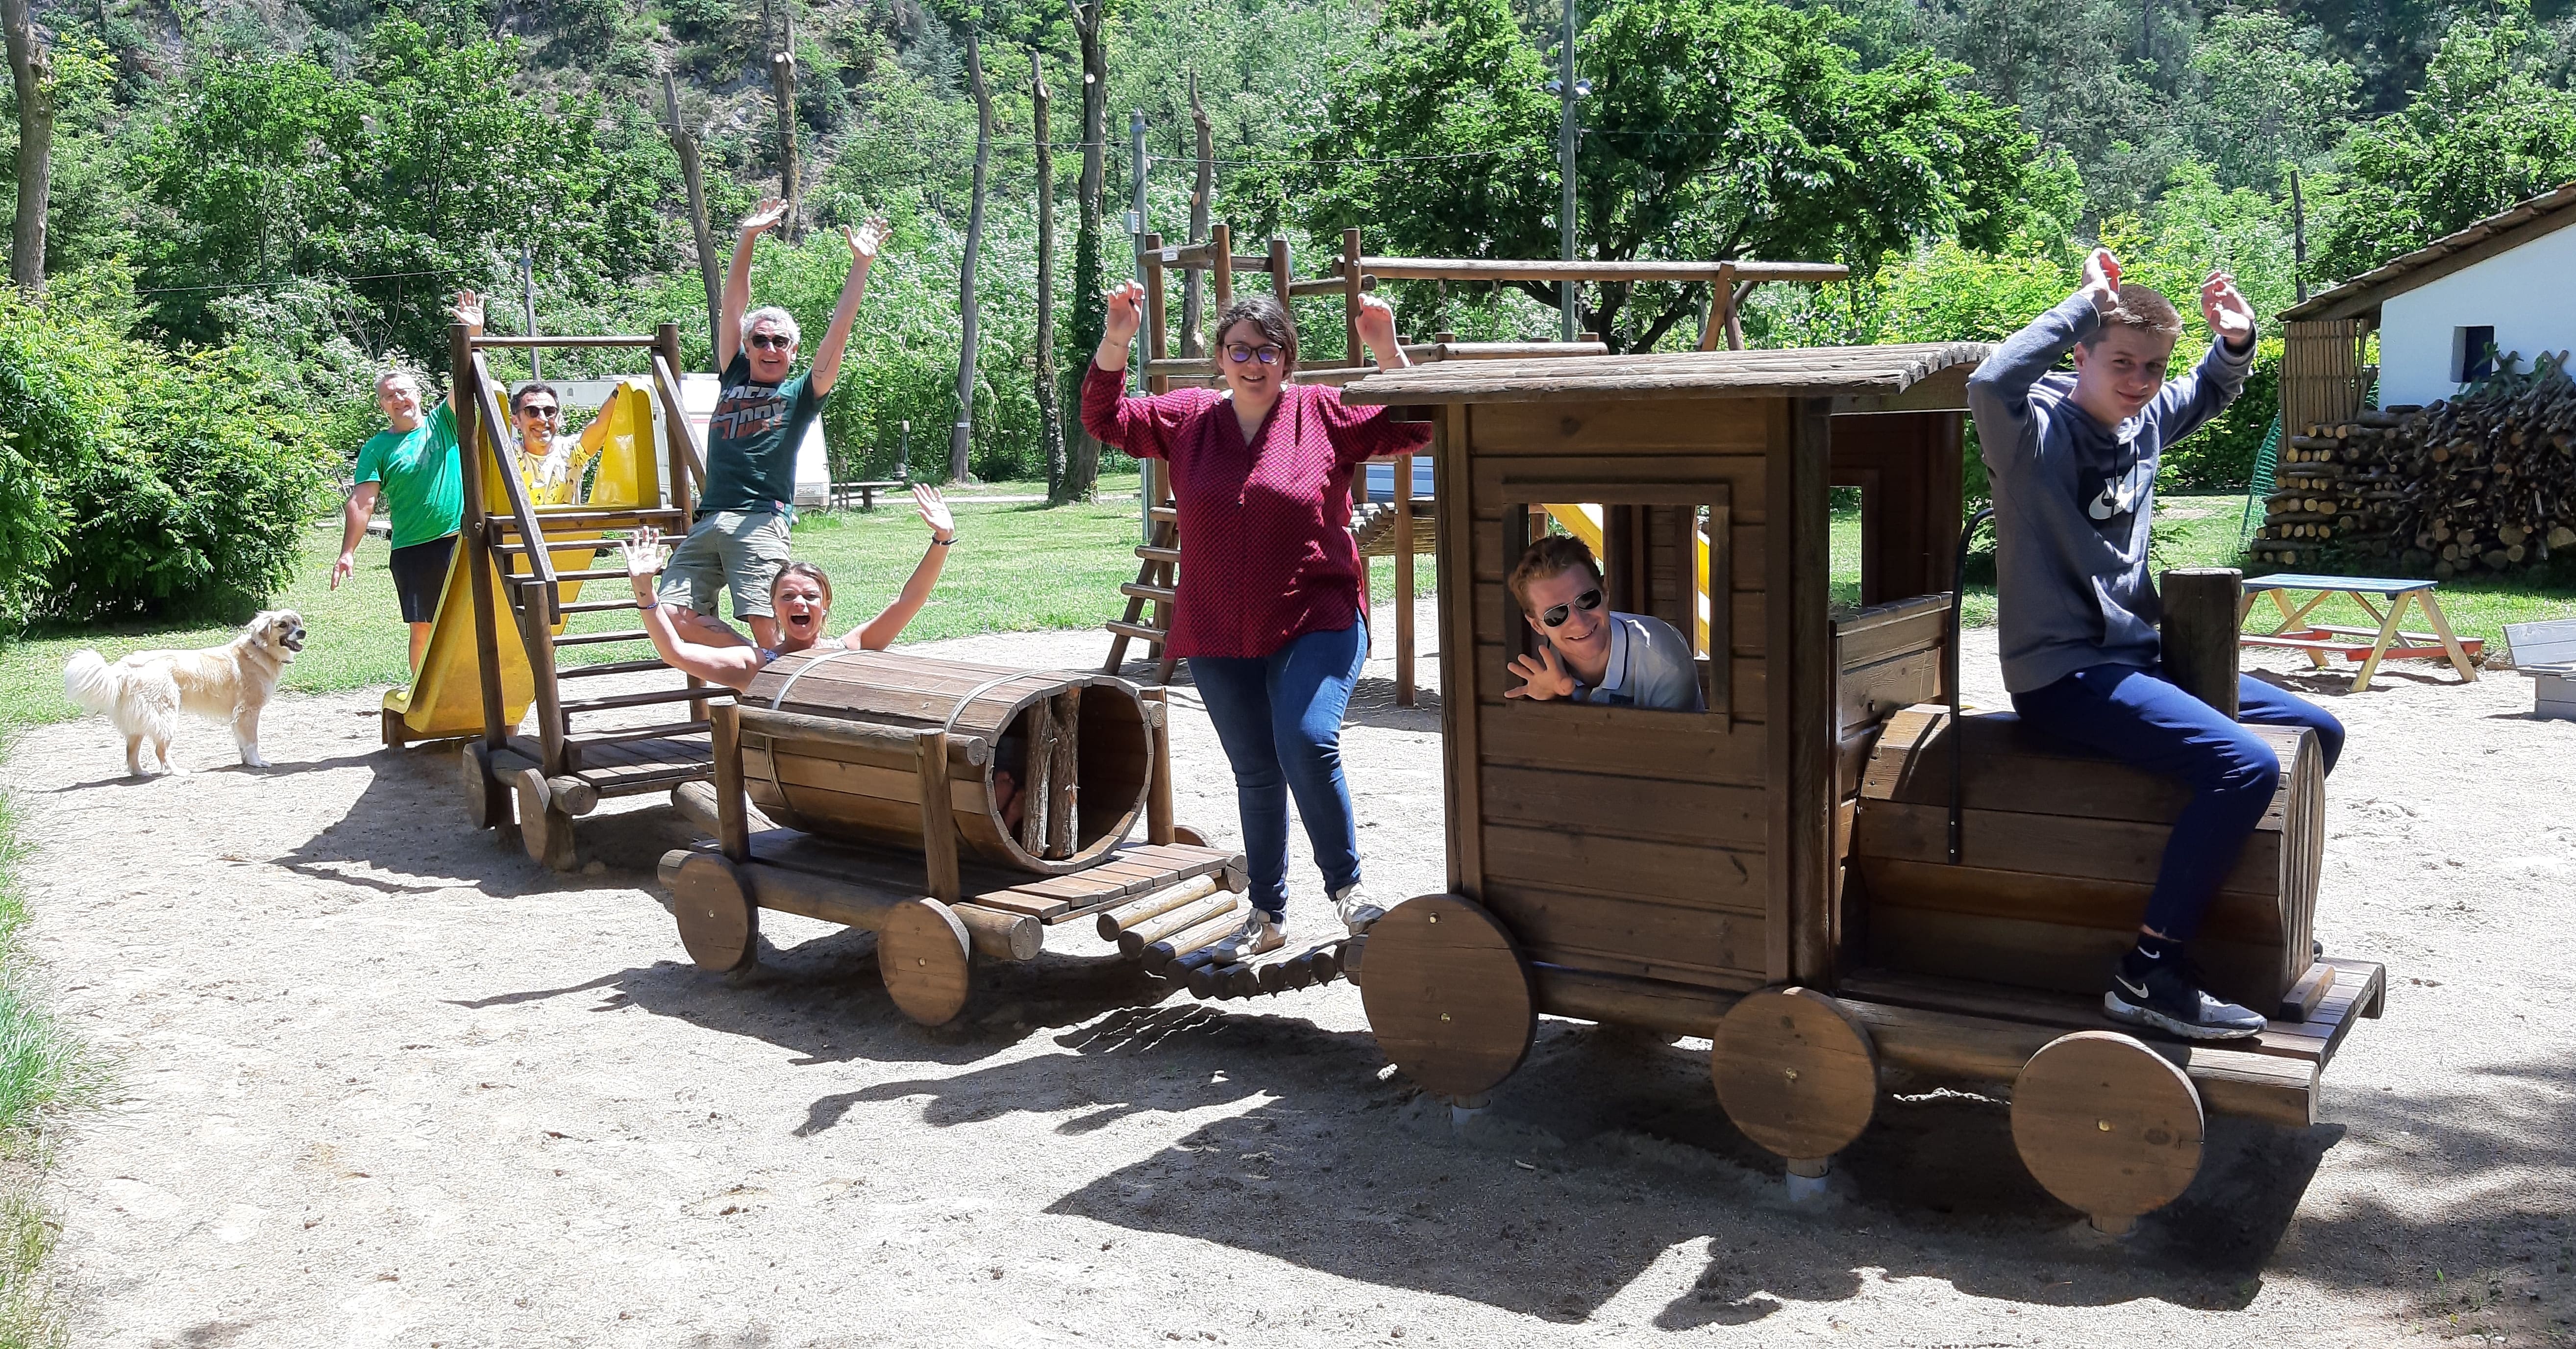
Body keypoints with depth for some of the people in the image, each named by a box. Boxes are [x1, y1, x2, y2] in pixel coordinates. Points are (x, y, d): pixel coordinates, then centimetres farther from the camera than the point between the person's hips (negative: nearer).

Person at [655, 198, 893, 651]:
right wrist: (747, 240, 10)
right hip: (708, 521, 5)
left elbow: (838, 331, 2)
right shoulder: (734, 376, 21)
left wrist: (861, 265, -4)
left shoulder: (802, 392, 10)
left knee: (767, 626, -17)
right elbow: (732, 305, 16)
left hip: (761, 522, -4)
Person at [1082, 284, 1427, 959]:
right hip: (1217, 638, 4)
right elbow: (1105, 420, 4)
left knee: (1308, 746, -22)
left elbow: (1411, 429, -4)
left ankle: (1346, 885, -1)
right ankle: (1267, 913, 27)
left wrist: (1387, 353, -17)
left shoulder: (1324, 412, 0)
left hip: (1316, 627, -3)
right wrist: (1116, 341, -10)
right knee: (1255, 773, 12)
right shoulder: (1188, 418, 8)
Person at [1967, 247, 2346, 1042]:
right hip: (2062, 676, -9)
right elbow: (1990, 384, -38)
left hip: (2135, 660, 9)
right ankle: (2149, 974, -21)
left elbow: (2209, 394, 30)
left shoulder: (2143, 423, 9)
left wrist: (2234, 341, 6)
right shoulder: (2039, 433, -15)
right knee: (2246, 766, -27)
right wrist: (2086, 301, -27)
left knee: (2318, 732, 16)